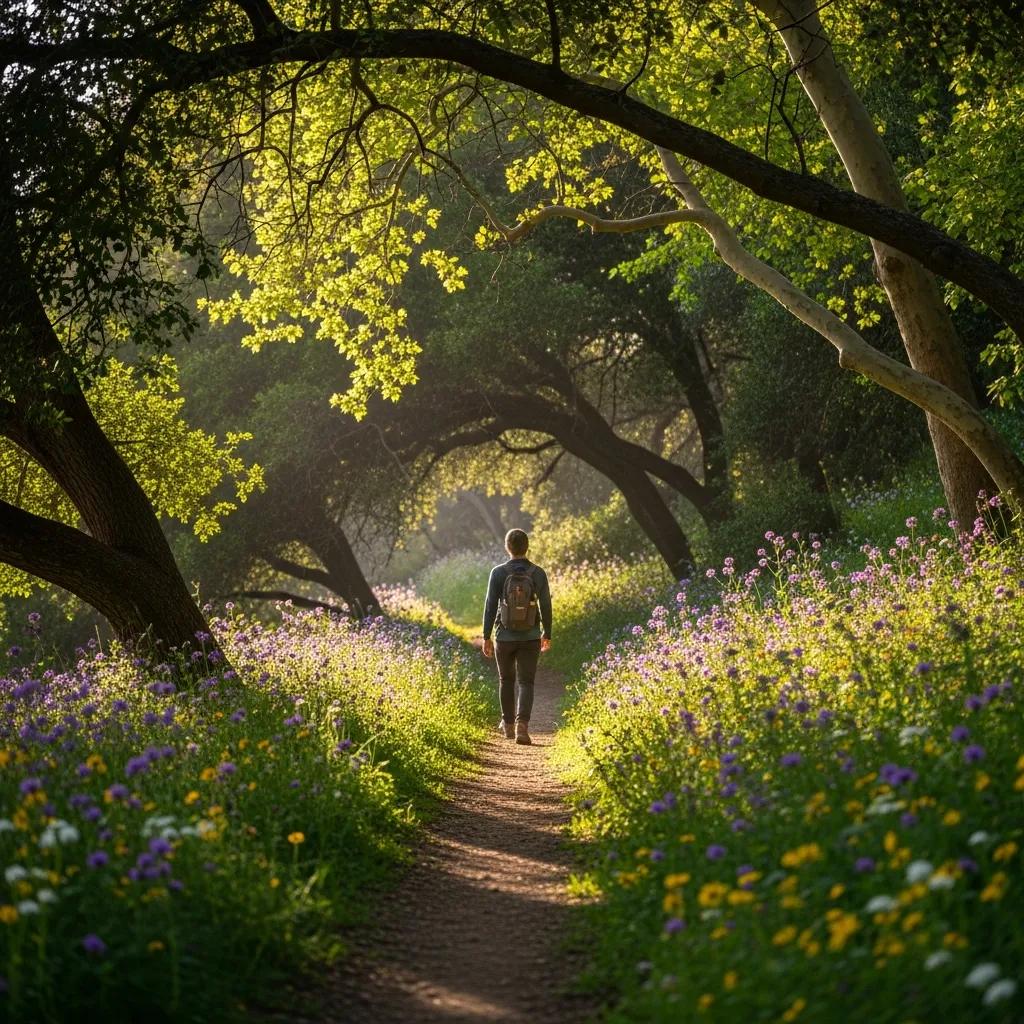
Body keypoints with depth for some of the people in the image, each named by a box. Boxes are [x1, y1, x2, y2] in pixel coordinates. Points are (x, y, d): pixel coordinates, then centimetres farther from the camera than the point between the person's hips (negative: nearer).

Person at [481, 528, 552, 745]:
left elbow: (490, 606, -7)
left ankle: (508, 725, 30)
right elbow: (545, 606, 1)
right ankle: (522, 725, -18)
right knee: (525, 682, 2)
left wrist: (486, 637, -1)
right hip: (530, 638, 0)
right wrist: (547, 634, 14)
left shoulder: (498, 572, -7)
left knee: (506, 680, 18)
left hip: (505, 636, 0)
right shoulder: (538, 573, -3)